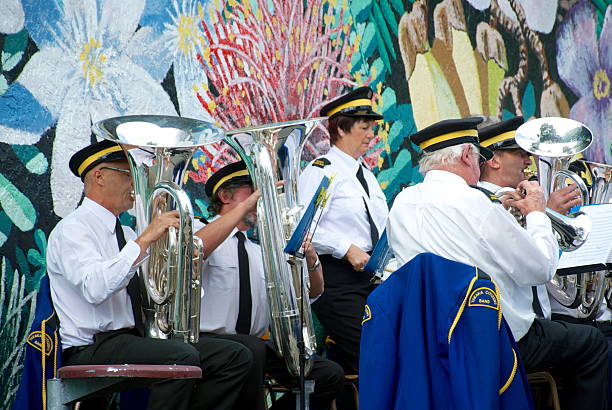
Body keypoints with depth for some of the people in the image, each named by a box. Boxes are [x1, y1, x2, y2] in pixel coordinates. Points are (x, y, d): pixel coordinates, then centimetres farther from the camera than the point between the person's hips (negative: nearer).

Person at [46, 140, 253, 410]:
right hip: (92, 349, -9)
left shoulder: (125, 234, 22)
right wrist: (145, 239, -22)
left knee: (235, 357, -5)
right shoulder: (72, 230, -6)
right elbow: (96, 288, -25)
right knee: (182, 356, -34)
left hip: (134, 340, 9)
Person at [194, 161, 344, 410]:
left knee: (330, 375, -10)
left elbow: (313, 292, 19)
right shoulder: (203, 232, 3)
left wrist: (310, 257, -3)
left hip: (256, 344, 6)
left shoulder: (260, 253, 22)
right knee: (253, 350, -38)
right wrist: (245, 206, -23)